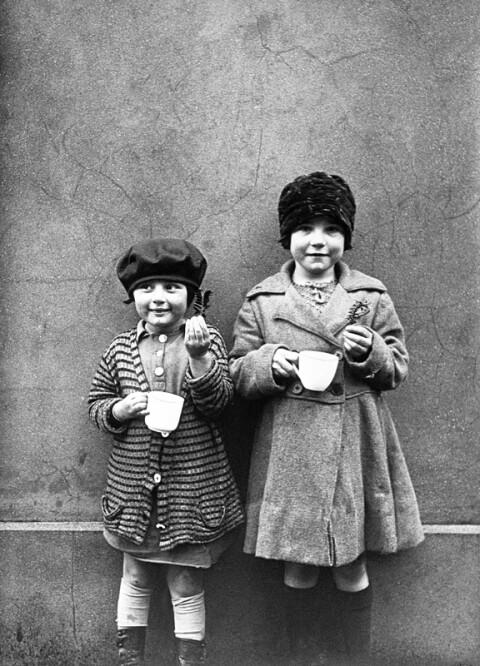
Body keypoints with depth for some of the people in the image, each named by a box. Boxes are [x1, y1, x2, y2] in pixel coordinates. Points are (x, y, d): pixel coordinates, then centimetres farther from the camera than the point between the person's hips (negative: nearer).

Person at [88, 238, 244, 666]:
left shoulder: (206, 340, -4)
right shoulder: (121, 349, 1)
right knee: (135, 581, 19)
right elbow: (96, 403, 9)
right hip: (134, 486, 2)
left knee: (187, 587, 10)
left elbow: (218, 401, -14)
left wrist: (198, 355, -30)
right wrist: (120, 409, -13)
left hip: (193, 487, -2)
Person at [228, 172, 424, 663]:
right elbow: (237, 374, 4)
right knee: (298, 571, 9)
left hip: (356, 448, 1)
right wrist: (270, 361, -16)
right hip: (289, 450, 0)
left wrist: (370, 352, -11)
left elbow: (399, 368, 9)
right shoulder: (261, 301, 3)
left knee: (352, 570, 11)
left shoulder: (371, 296, 5)